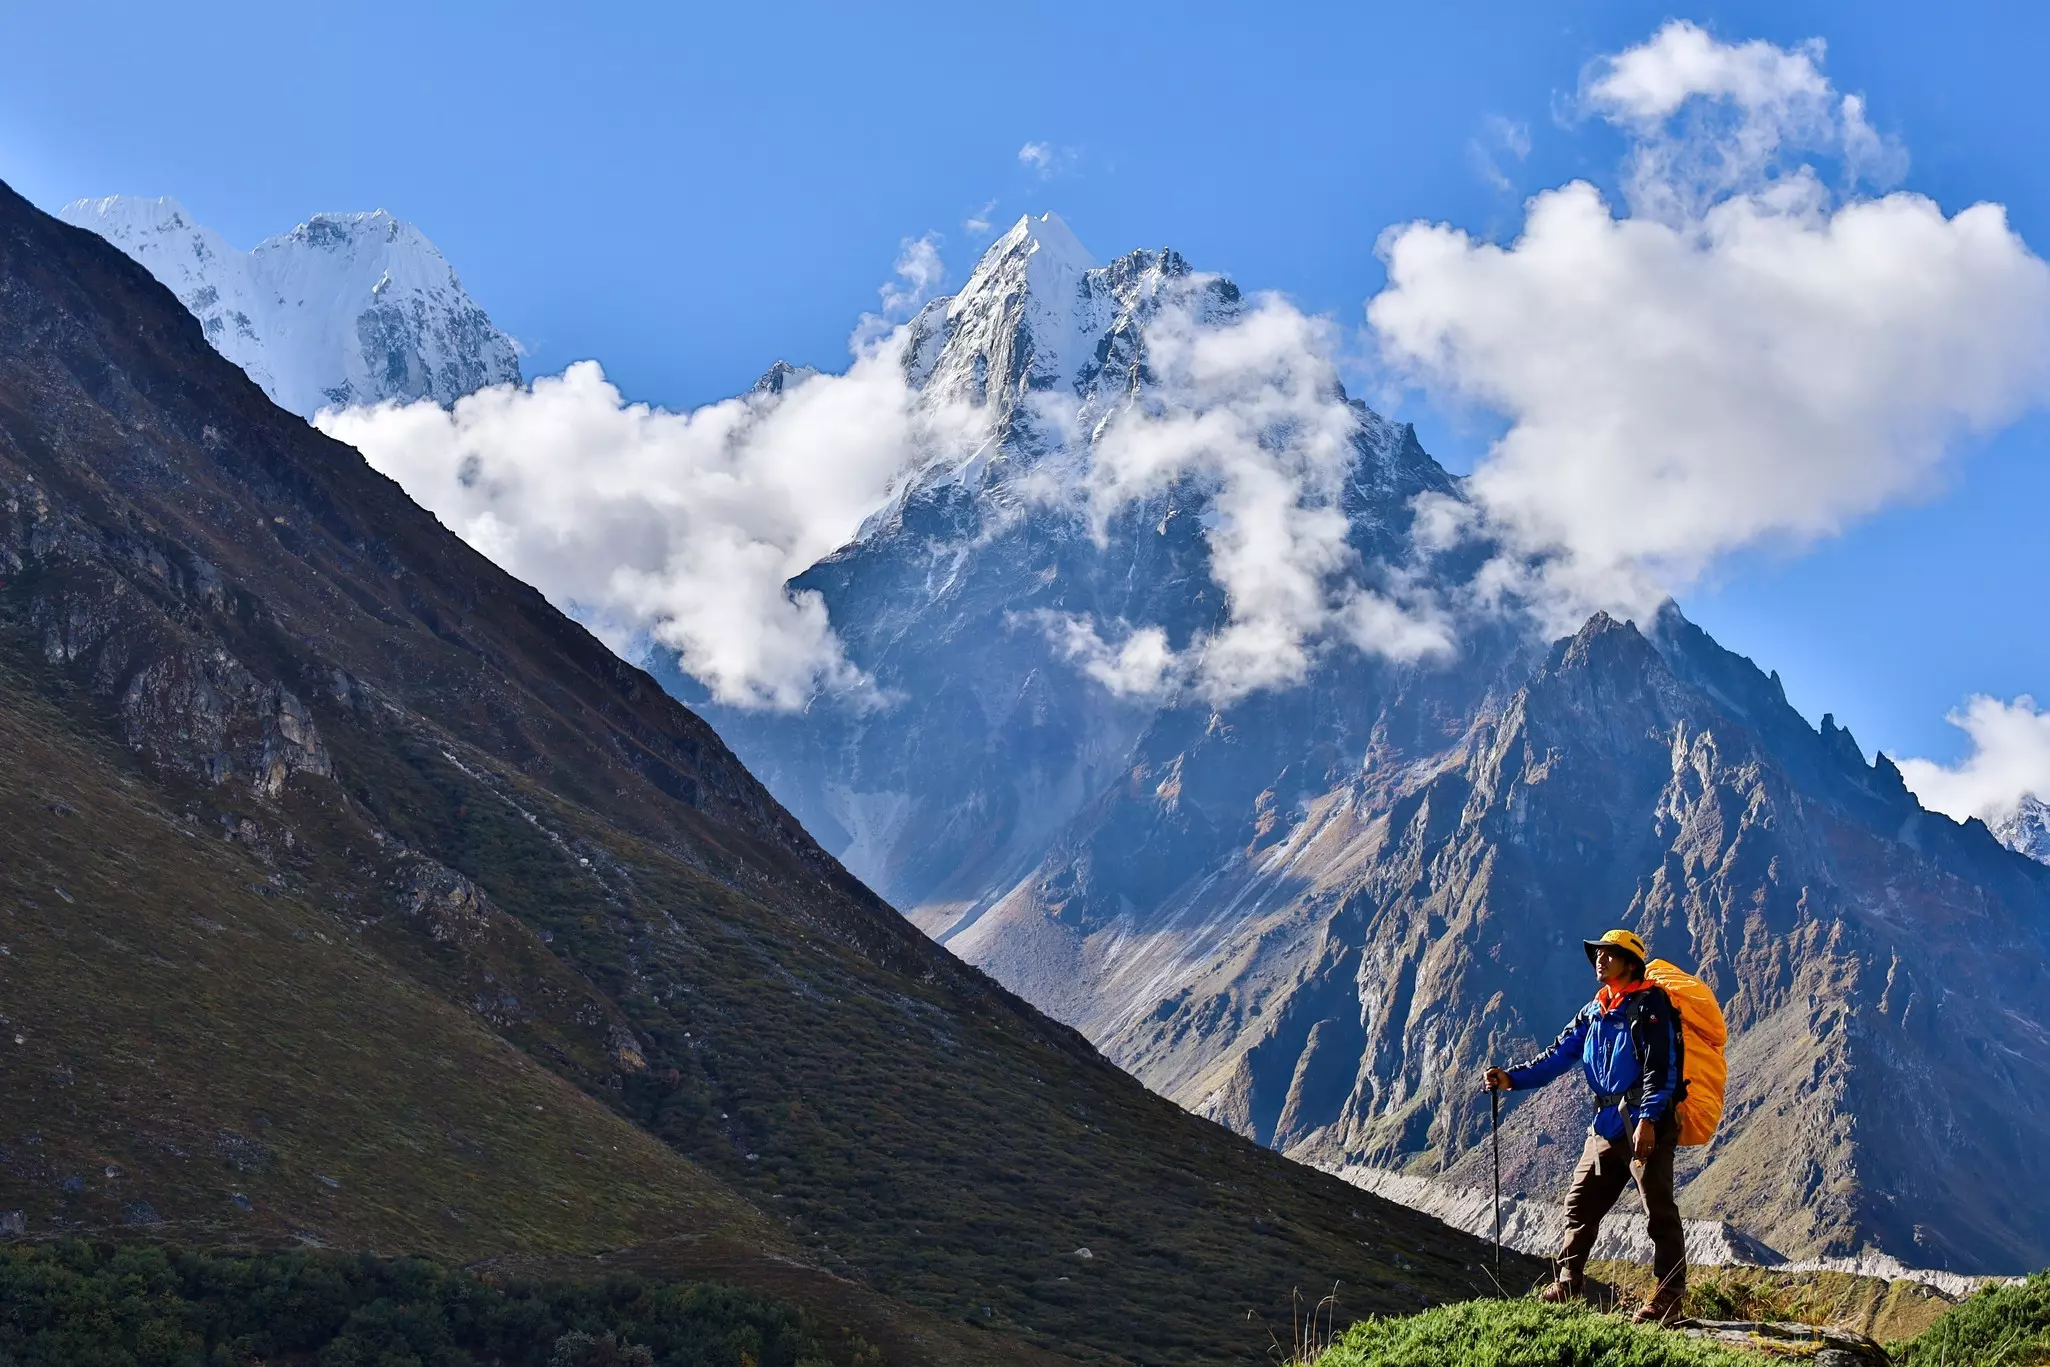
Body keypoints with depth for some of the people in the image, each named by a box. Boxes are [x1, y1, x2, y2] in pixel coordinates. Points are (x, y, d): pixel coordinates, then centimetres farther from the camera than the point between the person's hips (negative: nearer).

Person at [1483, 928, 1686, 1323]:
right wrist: (1512, 1079, 1)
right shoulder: (1594, 1011, 17)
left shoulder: (1650, 1005, -6)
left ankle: (1668, 1294, 1)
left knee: (1659, 1208, -4)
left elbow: (1661, 1068, -14)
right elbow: (1559, 1056, 13)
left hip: (1646, 1123, -8)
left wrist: (1648, 1119, -24)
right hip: (1607, 1125, 8)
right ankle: (1567, 1283, 19)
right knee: (1581, 1202, 10)